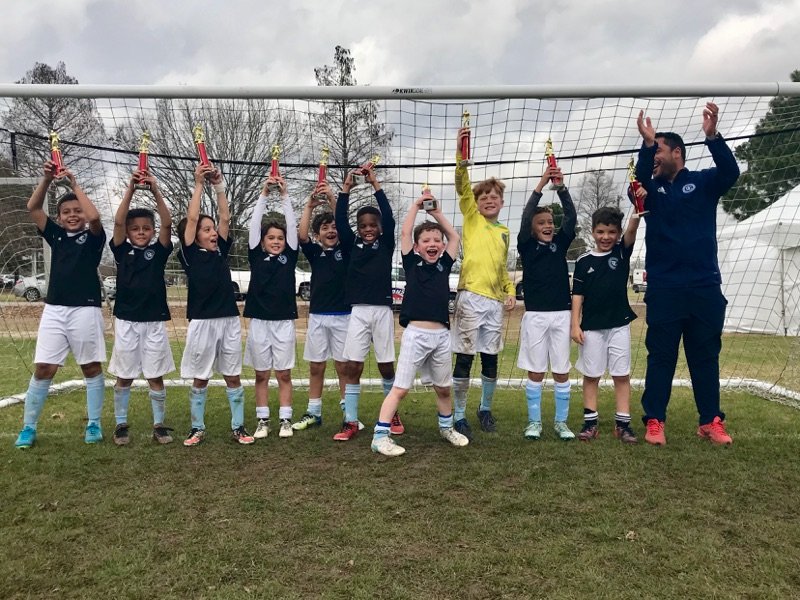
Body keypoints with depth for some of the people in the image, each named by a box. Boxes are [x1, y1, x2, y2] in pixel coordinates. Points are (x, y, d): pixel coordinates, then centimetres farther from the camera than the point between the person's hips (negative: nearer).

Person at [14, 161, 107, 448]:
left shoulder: (93, 237, 2)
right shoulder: (55, 235, 13)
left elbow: (94, 216, -18)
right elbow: (33, 208, 6)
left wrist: (74, 184, -9)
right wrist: (47, 178, -4)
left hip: (85, 309, -3)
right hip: (54, 309, 3)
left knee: (92, 368, 5)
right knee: (43, 369, 2)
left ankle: (94, 425, 14)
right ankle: (28, 428, 11)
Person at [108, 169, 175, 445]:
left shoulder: (159, 251, 2)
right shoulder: (122, 251, 3)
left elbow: (167, 224, -11)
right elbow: (118, 221, -11)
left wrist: (156, 191, -18)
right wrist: (130, 189, -18)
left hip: (154, 322, 0)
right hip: (126, 321, 0)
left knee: (155, 377, 6)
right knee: (124, 377, 9)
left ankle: (159, 425, 16)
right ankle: (121, 424, 22)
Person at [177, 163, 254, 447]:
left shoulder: (220, 252, 10)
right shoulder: (190, 255, -1)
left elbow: (225, 218, 6)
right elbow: (191, 218, -8)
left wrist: (219, 185, 2)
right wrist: (199, 184, -5)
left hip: (229, 320, 4)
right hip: (202, 322, -3)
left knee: (233, 376, 8)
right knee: (200, 379, 8)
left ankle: (238, 427, 16)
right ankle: (197, 428, 20)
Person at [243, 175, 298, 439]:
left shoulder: (289, 257, 4)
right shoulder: (257, 256, 4)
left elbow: (292, 225, -2)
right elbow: (254, 224, -2)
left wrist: (284, 195, -6)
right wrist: (264, 194, -7)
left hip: (284, 321, 0)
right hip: (259, 321, 0)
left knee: (284, 374, 6)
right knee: (261, 375, 8)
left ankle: (285, 420, 14)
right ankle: (262, 420, 18)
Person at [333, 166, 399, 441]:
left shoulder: (386, 244, 5)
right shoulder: (353, 244, 8)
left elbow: (389, 218, -8)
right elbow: (340, 221, -3)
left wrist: (376, 185, -9)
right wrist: (346, 188, -8)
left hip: (382, 311, -1)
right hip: (358, 312, 1)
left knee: (387, 366, 8)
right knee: (353, 367, -1)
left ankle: (393, 413, 28)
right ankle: (351, 422, 4)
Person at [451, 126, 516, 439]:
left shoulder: (504, 232, 18)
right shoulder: (471, 218, 5)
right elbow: (462, 186, -11)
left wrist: (510, 291, 8)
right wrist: (461, 154, -24)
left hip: (495, 301, 5)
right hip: (471, 297, -5)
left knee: (490, 359, 11)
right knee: (464, 359, -2)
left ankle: (485, 409, 28)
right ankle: (459, 416, 8)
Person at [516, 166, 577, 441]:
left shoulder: (560, 243, 9)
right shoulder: (526, 246, 2)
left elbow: (571, 218, -3)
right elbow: (525, 218, -13)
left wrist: (561, 187, -16)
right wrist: (540, 185, -19)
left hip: (561, 315, 2)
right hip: (535, 315, -2)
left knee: (561, 372, 6)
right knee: (536, 371, 4)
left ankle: (561, 422, 18)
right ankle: (534, 422, 14)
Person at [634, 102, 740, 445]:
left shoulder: (703, 182, 6)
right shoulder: (652, 190, 7)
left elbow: (731, 172, -13)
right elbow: (636, 187, -15)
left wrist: (712, 136, -28)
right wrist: (646, 144, -28)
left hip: (705, 287, 0)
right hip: (663, 289, 0)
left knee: (706, 357, 9)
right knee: (660, 357, 3)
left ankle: (711, 421, 18)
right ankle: (654, 421, 10)